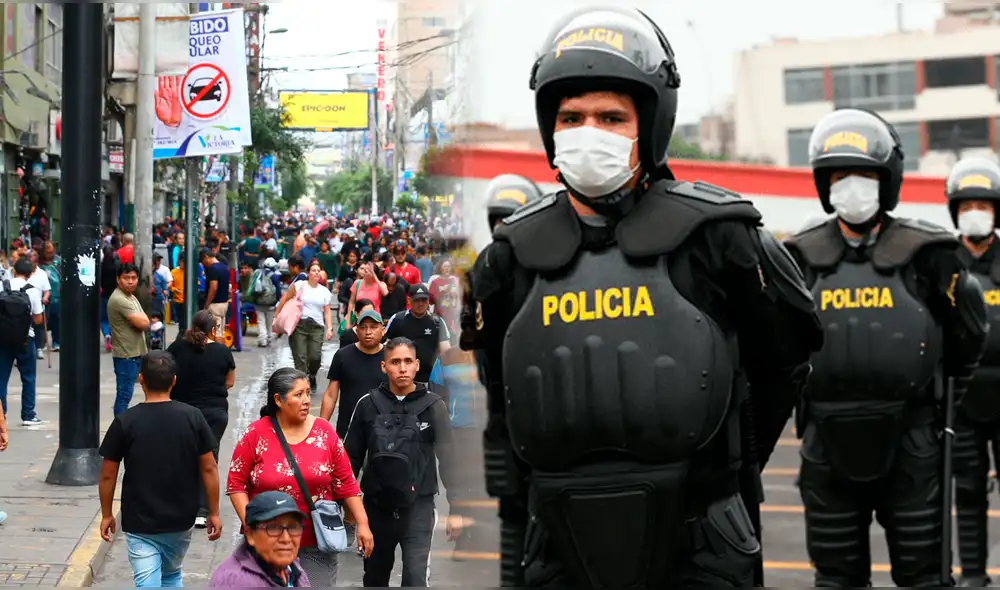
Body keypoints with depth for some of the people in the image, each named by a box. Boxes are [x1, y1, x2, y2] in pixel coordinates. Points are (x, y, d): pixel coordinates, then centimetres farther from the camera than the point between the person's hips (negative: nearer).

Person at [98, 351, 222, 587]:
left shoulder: (125, 422, -10)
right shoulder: (193, 418, -6)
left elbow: (108, 475, -5)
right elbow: (209, 468, -3)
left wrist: (106, 515, 9)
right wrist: (214, 513, 6)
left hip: (139, 523, -2)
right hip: (181, 520, 3)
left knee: (147, 584, -3)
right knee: (172, 576, 24)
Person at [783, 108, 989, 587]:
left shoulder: (924, 254, -3)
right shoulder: (803, 258, 2)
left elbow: (968, 335, 9)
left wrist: (936, 394, 13)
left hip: (910, 444, -2)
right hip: (828, 445, 2)